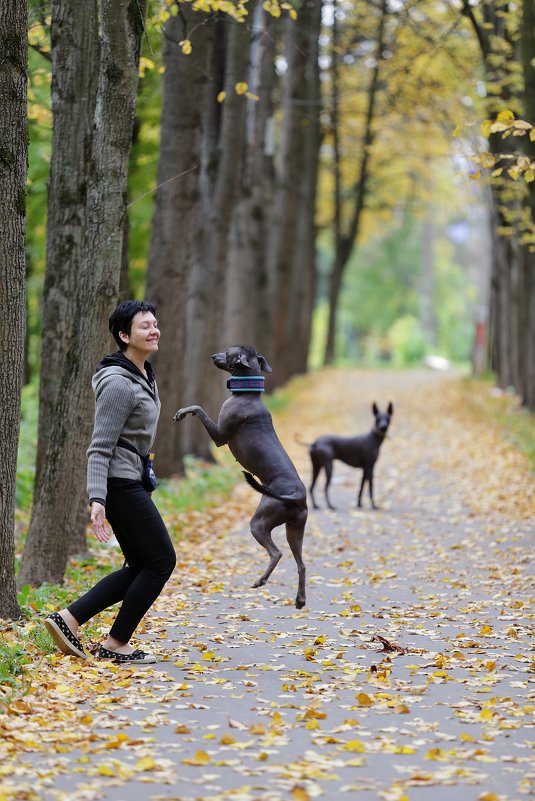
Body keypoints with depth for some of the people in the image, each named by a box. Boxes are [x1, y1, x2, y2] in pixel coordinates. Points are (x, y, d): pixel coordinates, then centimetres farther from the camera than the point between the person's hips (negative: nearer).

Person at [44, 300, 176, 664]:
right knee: (162, 560, -2)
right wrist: (97, 501, -29)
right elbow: (100, 448, -21)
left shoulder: (144, 375, 12)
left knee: (141, 567, 11)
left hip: (131, 481, 10)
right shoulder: (119, 385, -18)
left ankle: (69, 619, 9)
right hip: (120, 484, -10)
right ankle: (116, 644, 5)